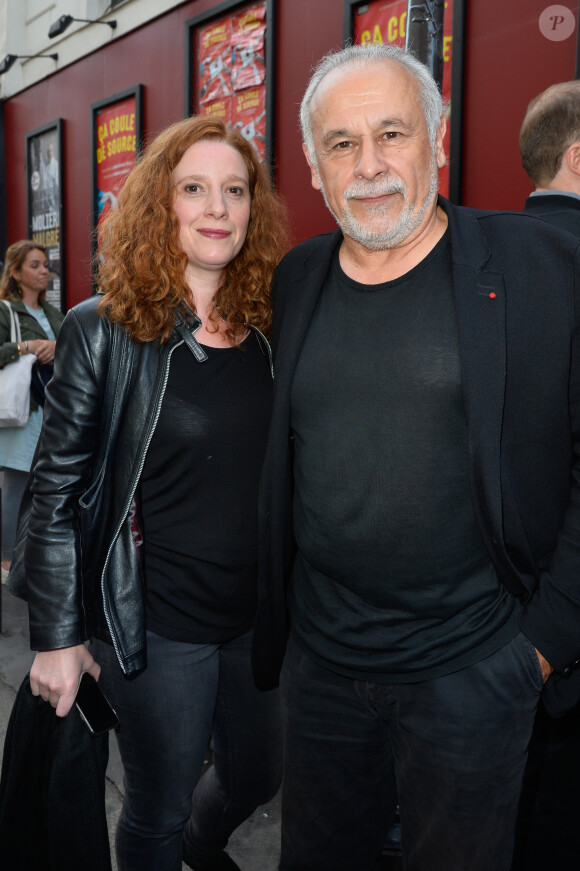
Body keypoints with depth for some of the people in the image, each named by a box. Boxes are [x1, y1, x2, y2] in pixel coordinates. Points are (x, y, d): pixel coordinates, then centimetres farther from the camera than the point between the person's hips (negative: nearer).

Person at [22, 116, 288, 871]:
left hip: (259, 612, 5)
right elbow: (57, 489, -10)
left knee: (258, 776, 24)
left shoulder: (270, 328, 1)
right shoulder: (103, 332, -12)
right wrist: (56, 637, -10)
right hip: (155, 624, -5)